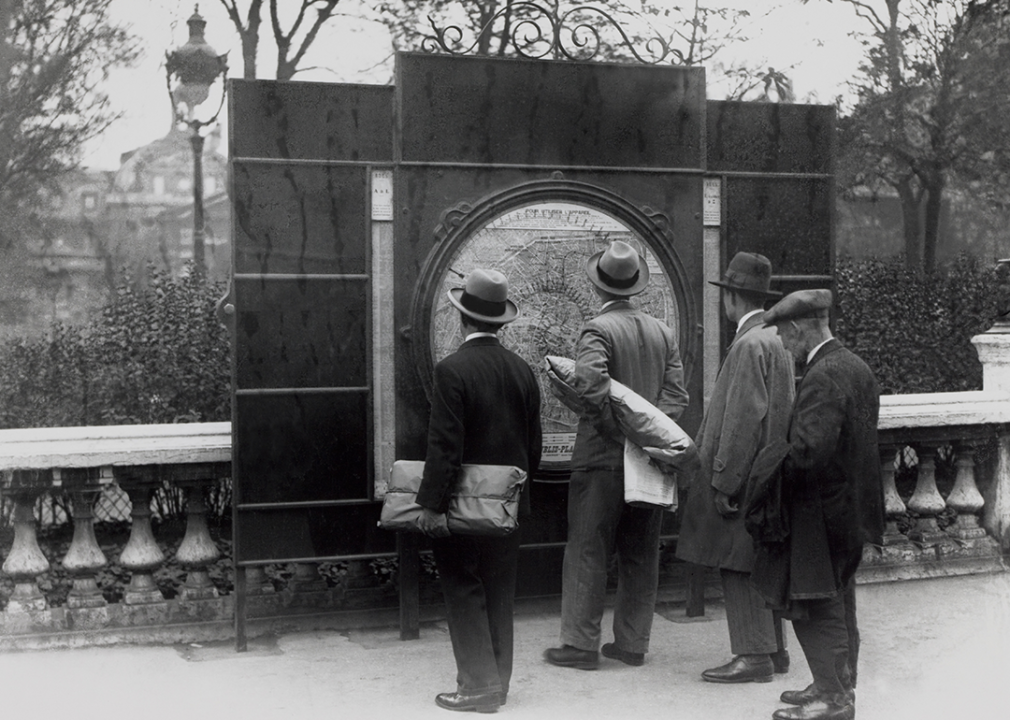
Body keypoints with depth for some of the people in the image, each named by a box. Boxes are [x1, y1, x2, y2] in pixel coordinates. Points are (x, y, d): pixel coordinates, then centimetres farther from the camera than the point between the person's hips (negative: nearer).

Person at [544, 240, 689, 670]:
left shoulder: (597, 330, -10)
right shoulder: (663, 333, 9)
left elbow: (591, 384, -26)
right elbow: (676, 394, 3)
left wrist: (616, 429, -15)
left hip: (603, 457, -6)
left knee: (587, 551, 2)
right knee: (641, 554, 12)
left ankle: (581, 644, 5)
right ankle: (632, 643, 18)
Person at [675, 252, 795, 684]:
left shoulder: (751, 344, -17)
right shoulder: (774, 339, 13)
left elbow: (743, 418, -21)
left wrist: (724, 482, -18)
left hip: (743, 475, -10)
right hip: (764, 475, 10)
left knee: (738, 566, -4)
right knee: (755, 566, 15)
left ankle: (754, 656, 1)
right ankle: (773, 649, 22)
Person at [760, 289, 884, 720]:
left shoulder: (823, 377, -22)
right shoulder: (856, 367, 10)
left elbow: (810, 449, -29)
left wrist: (778, 473, -13)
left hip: (822, 508, -10)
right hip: (852, 505, 10)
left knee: (815, 607, -2)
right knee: (838, 602, 19)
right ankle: (840, 685, 30)